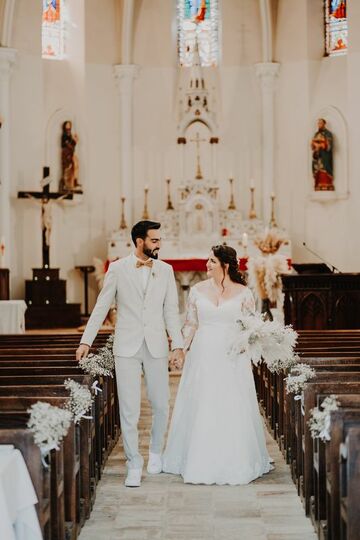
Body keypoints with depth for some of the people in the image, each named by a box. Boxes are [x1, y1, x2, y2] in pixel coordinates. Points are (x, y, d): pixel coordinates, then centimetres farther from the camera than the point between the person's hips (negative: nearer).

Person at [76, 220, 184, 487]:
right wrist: (86, 340, -2)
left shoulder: (165, 270, 5)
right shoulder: (117, 269, 0)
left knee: (161, 405, 8)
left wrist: (178, 345, -1)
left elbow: (171, 310, 6)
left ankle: (156, 452, 32)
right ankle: (134, 465, 10)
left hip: (156, 346, 2)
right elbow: (101, 306, 3)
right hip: (127, 347, -2)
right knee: (129, 409, -1)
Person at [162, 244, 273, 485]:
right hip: (203, 356, 2)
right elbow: (190, 324, 9)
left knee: (232, 410, 1)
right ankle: (200, 462, 17)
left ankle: (234, 463, 16)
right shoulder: (197, 291, 5)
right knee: (200, 409, 4)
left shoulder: (243, 293, 0)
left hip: (232, 358, -1)